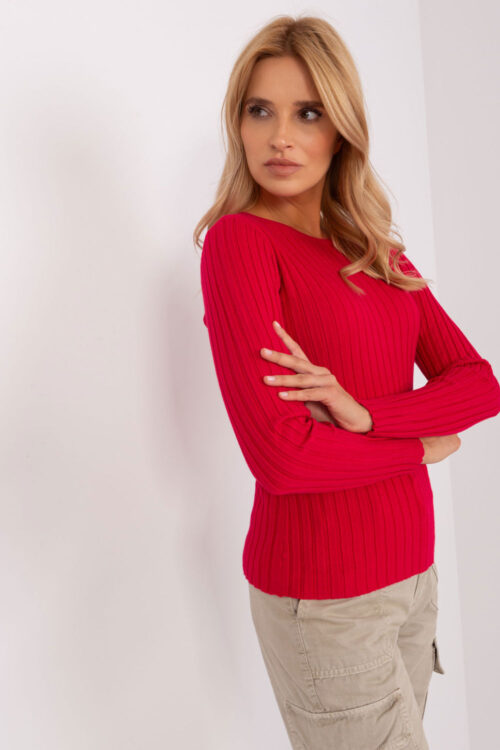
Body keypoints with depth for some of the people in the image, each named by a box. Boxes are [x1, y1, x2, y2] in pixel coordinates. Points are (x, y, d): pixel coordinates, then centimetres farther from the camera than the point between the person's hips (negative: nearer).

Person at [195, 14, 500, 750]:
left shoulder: (379, 250, 6)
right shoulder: (239, 239, -13)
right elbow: (278, 456, -23)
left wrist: (365, 413, -19)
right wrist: (423, 444, -8)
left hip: (412, 570, 6)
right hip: (322, 592, -6)